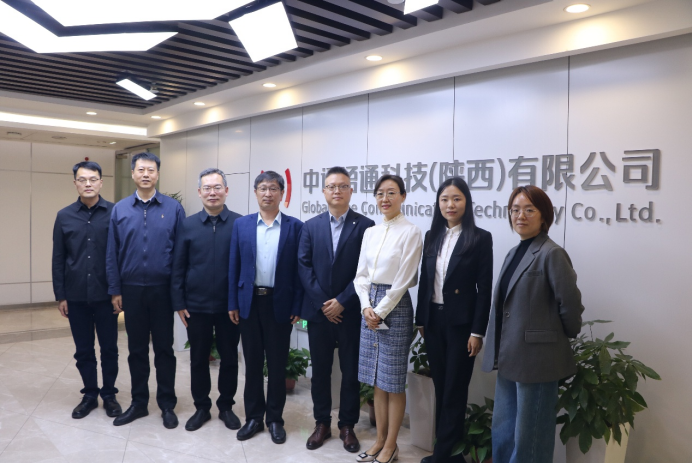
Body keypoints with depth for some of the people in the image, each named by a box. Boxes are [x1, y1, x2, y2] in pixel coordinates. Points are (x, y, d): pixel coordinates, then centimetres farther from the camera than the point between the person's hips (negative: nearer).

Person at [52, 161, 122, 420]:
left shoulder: (114, 213, -5)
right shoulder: (64, 216, 3)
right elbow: (58, 259, 5)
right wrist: (60, 295, 2)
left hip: (106, 295, -2)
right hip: (76, 296, 2)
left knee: (109, 348, 9)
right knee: (83, 350, 12)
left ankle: (109, 394, 25)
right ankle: (90, 394, 28)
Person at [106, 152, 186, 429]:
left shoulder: (173, 208, -3)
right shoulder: (120, 209, 2)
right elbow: (112, 254, 4)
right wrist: (115, 290, 1)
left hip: (162, 290, -2)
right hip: (131, 290, 2)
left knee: (164, 348, 7)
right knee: (137, 349, 12)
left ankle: (167, 404, 20)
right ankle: (139, 403, 26)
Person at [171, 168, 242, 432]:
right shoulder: (188, 226, 1)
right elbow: (178, 268, 3)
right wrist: (179, 303, -1)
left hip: (230, 306, -1)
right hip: (196, 306, 1)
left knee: (229, 359, 11)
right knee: (198, 359, 12)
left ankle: (226, 406, 29)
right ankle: (201, 407, 29)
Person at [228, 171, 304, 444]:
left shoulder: (295, 227, -1)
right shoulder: (241, 225, 5)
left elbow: (299, 270, -2)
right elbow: (234, 266, 5)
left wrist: (297, 307, -6)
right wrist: (233, 304, 1)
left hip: (280, 304, -2)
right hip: (250, 302, 2)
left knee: (277, 365, 8)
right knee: (252, 363, 12)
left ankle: (275, 419, 24)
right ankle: (253, 417, 26)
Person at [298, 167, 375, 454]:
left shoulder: (365, 226, -3)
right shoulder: (311, 226, 6)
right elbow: (304, 266, 0)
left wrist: (342, 301, -13)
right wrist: (323, 303, -10)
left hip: (351, 312, -2)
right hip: (318, 310, 2)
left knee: (351, 372, 8)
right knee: (320, 371, 12)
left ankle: (347, 426, 24)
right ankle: (322, 423, 27)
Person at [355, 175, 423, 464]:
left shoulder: (411, 232, -9)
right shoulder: (370, 233, 10)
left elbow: (404, 280, -13)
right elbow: (361, 274, 10)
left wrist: (381, 312, -11)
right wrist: (366, 307, -5)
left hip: (395, 307, -6)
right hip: (369, 307, 6)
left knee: (393, 381, 4)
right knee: (376, 380, 13)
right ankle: (380, 440, 27)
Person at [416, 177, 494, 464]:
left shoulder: (480, 238, -7)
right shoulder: (432, 237, 7)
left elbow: (484, 289, -9)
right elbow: (424, 281, 10)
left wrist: (478, 331, -12)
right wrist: (421, 319, 8)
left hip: (461, 322, -5)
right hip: (434, 320, 5)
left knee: (455, 390, 5)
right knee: (440, 387, 13)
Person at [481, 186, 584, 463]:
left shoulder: (551, 254, -14)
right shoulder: (514, 254, 12)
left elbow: (570, 303, -13)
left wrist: (565, 336, 2)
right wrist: (499, 352, 13)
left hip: (536, 358, -8)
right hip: (509, 358, 8)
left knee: (529, 439, 6)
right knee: (502, 432, 18)